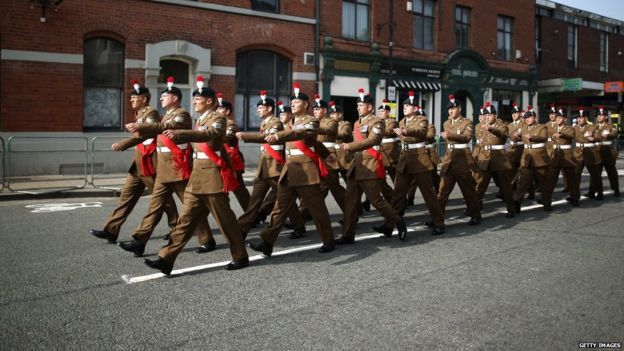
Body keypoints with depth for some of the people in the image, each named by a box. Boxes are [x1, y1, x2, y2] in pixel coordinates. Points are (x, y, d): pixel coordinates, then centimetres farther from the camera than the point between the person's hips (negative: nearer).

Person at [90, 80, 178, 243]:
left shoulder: (151, 113, -12)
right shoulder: (139, 114, 17)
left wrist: (123, 144, -35)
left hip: (150, 162, -9)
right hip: (138, 162, 9)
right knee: (127, 195, 5)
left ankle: (176, 227, 17)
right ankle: (111, 230, 5)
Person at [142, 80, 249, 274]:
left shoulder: (218, 118, -8)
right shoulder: (200, 120, 18)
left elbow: (207, 134, -27)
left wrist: (178, 134, -41)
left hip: (212, 174, -8)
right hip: (197, 174, 8)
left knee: (225, 218, 0)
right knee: (186, 218, 5)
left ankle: (241, 257, 15)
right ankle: (166, 259, 5)